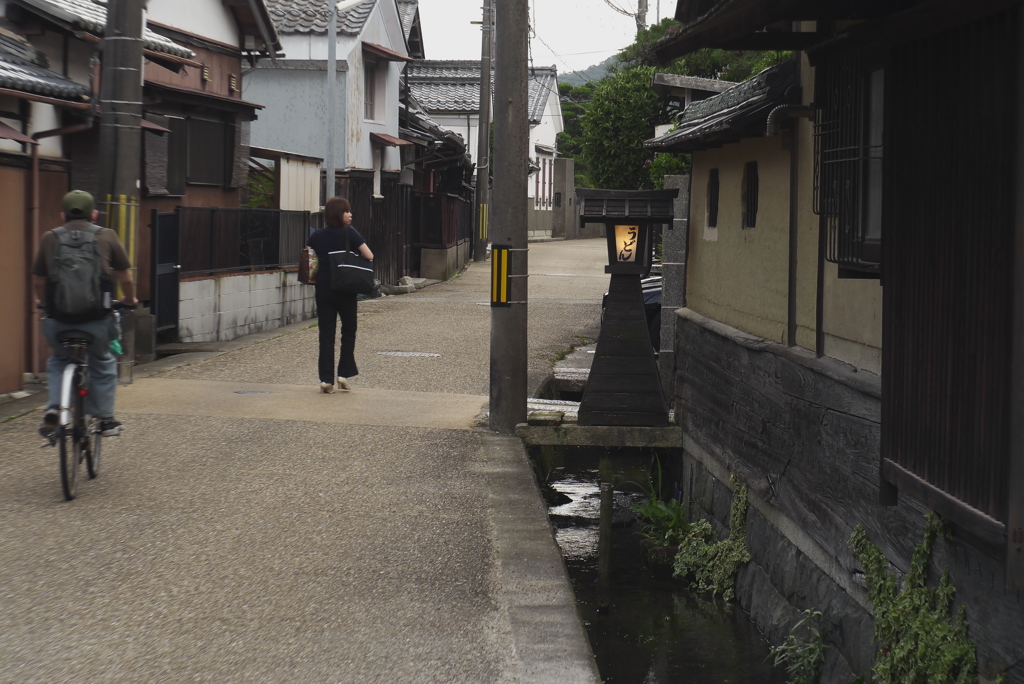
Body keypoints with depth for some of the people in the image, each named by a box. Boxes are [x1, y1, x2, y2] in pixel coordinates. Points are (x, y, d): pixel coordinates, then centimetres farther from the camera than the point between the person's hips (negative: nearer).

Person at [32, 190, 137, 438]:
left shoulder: (49, 239, 10)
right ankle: (106, 419, 20)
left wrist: (42, 302, 35)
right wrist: (129, 300, 31)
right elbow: (126, 278, 11)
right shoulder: (107, 236, 7)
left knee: (58, 361, 26)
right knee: (102, 364, 22)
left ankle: (53, 409, 8)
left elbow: (38, 281, 14)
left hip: (58, 319, 1)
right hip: (97, 320, -1)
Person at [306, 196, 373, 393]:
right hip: (345, 289, -3)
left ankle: (326, 378, 0)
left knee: (326, 334, 4)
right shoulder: (349, 233, -8)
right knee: (348, 331, 13)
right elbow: (369, 256, -13)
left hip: (323, 289, 3)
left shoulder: (317, 236, 4)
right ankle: (344, 373, 8)